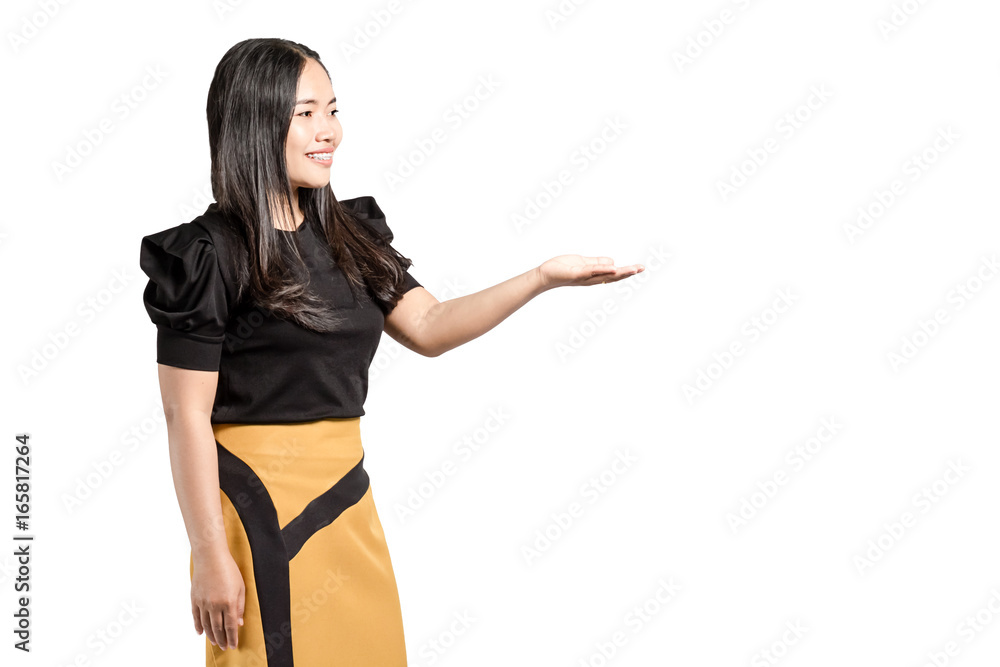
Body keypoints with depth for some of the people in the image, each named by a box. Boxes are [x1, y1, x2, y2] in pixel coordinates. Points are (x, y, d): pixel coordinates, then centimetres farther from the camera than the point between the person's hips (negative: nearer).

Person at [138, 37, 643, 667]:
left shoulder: (348, 236, 10)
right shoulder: (209, 255, -12)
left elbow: (428, 326, 3)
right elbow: (187, 415, -13)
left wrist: (543, 277, -8)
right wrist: (211, 557, -15)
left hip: (348, 496, 7)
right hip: (258, 503, -7)